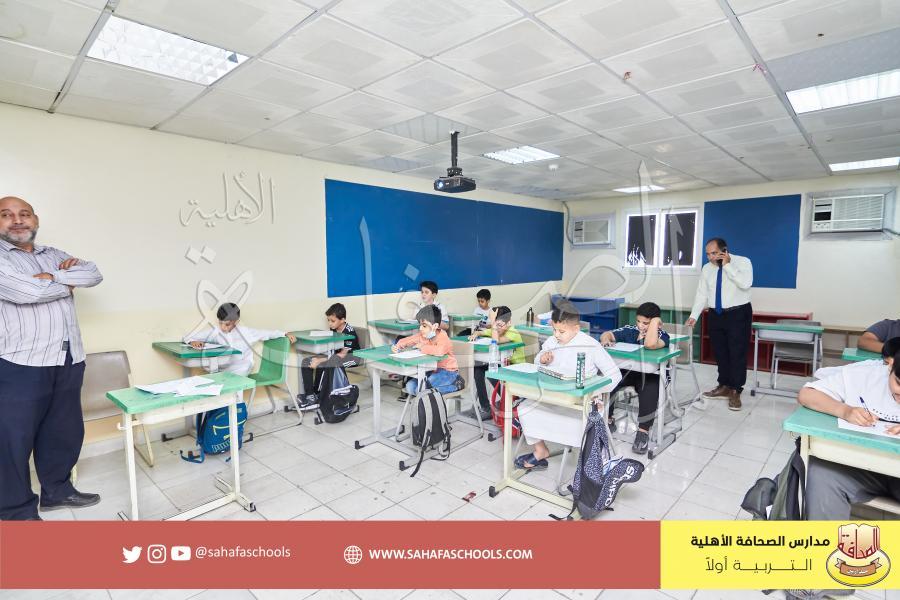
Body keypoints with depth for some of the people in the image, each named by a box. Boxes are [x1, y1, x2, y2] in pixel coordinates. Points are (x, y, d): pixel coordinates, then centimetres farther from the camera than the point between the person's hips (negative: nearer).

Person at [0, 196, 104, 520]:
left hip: (69, 360, 6)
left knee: (65, 431, 16)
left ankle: (56, 490, 33)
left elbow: (94, 274, 3)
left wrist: (54, 277, -10)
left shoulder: (54, 255, 16)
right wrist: (67, 285, -3)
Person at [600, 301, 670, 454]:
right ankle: (608, 420, 3)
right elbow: (607, 334, 5)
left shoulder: (661, 335, -8)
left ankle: (643, 432, -15)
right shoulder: (630, 330, 6)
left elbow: (650, 344, -31)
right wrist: (605, 340, -20)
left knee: (649, 393, -36)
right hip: (626, 370, 4)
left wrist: (655, 321, -20)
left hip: (650, 374, -4)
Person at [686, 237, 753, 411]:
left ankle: (735, 391, 8)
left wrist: (727, 265, -22)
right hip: (715, 315, 5)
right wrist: (694, 316, -5)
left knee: (737, 353, -1)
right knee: (720, 353, 11)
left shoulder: (742, 262, -7)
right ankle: (724, 387, 23)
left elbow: (746, 284, -25)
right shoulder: (707, 268, 5)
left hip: (738, 314, -4)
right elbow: (701, 294, 4)